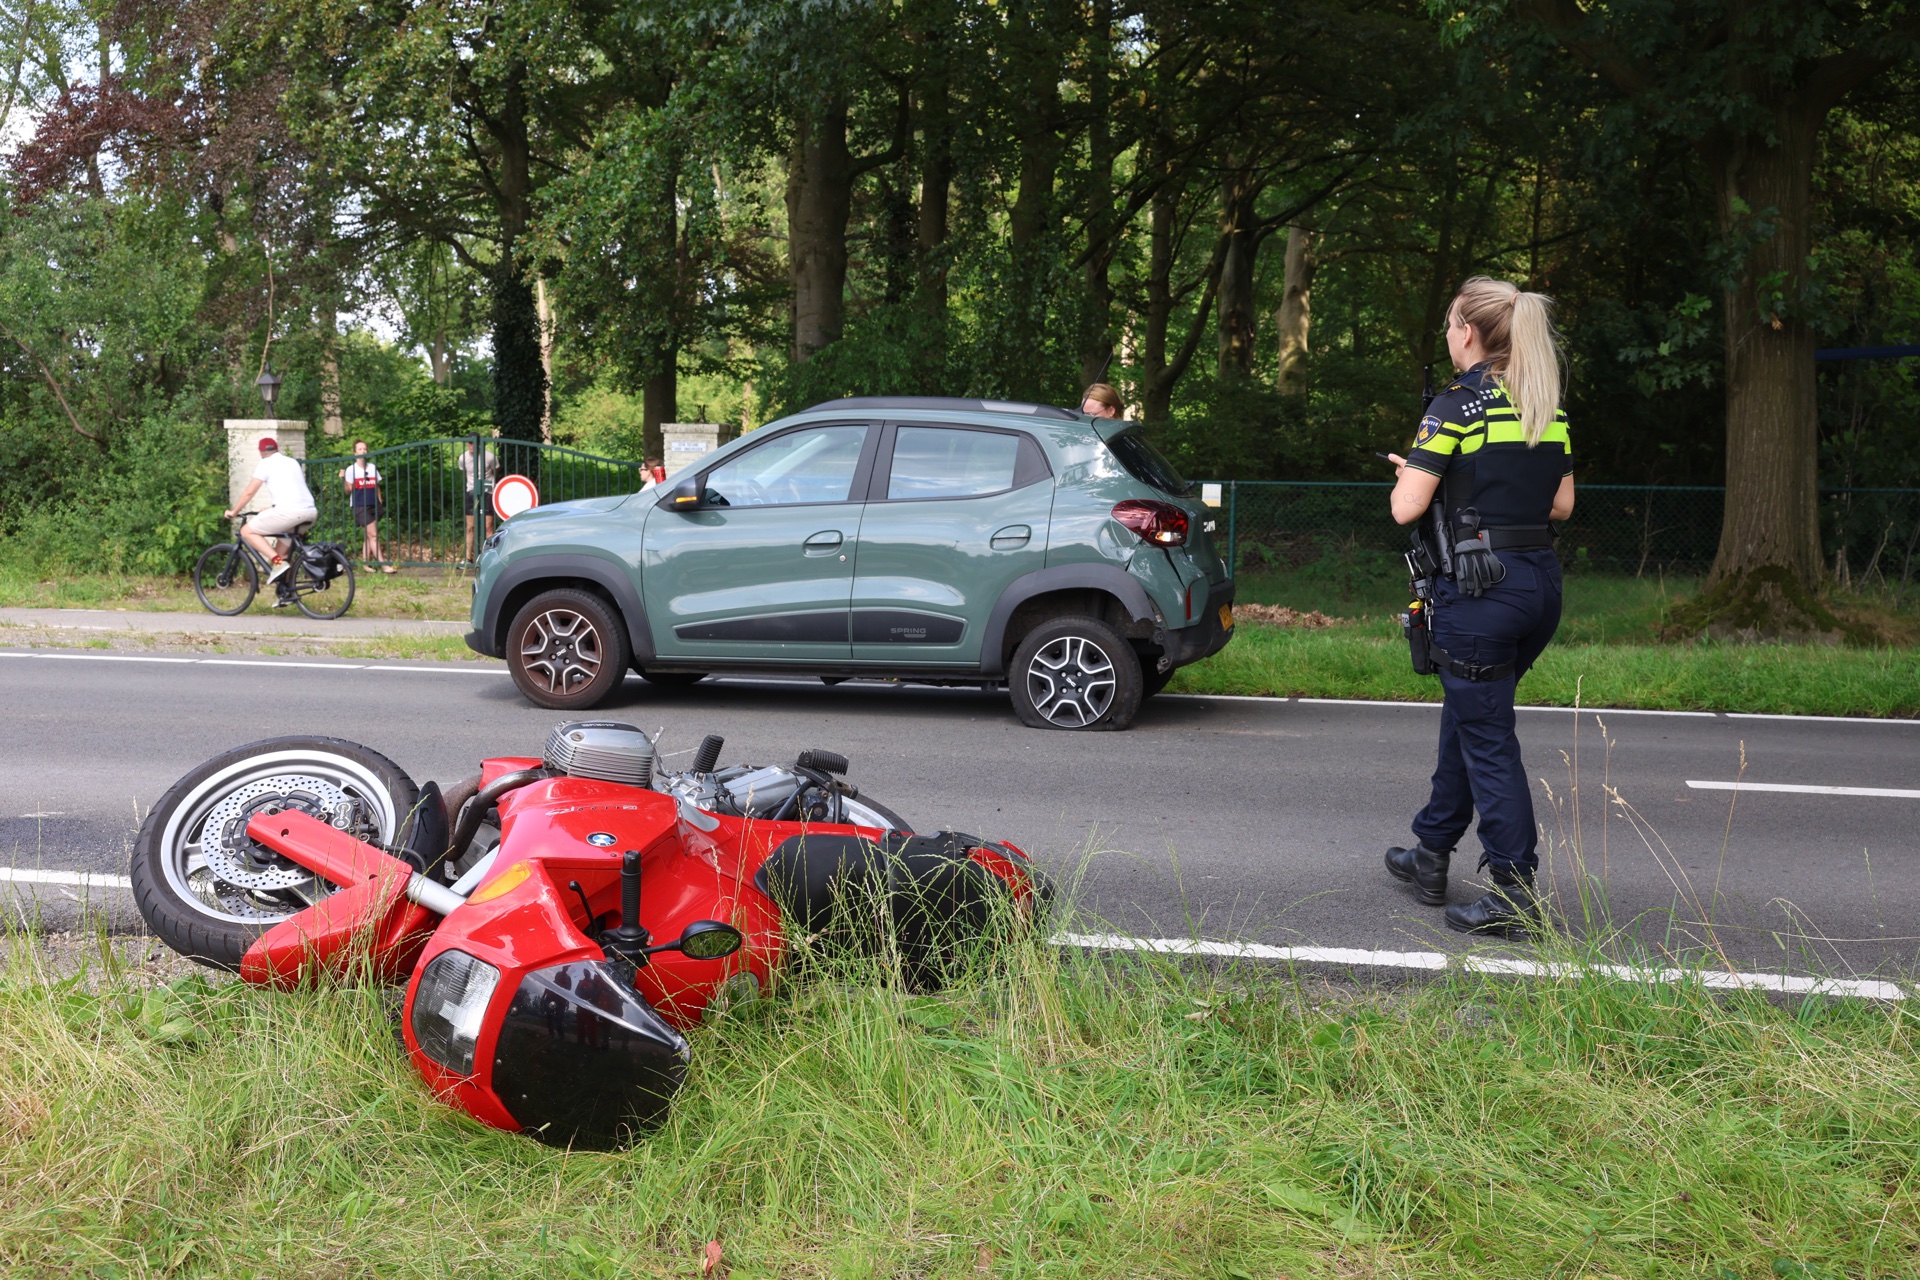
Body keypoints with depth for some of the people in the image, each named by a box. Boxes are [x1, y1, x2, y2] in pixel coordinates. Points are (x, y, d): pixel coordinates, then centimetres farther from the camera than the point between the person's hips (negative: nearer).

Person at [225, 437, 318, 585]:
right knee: (282, 535, 35)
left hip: (289, 511, -7)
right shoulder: (293, 462, 26)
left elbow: (249, 492, 2)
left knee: (247, 531, 6)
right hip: (310, 512, 7)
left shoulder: (266, 464, 6)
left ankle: (278, 562, -13)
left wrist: (233, 511, 15)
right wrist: (272, 508, 48)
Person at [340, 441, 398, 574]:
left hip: (373, 506, 5)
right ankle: (383, 565, -14)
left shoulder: (373, 468, 11)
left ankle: (366, 564, 10)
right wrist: (343, 479, -20)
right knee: (373, 535, -10)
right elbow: (348, 490, -5)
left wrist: (380, 502, 11)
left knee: (368, 537, 7)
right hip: (360, 506, -5)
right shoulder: (351, 469, -3)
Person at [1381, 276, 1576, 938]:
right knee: (1465, 714, 21)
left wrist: (1406, 477, 7)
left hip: (1479, 586, -8)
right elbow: (1561, 505, 14)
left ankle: (1514, 896, 4)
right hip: (1542, 581, 8)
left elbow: (1406, 508, -14)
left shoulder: (1457, 404, -11)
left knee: (1487, 738, 0)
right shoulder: (1549, 406, 10)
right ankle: (1431, 856, 32)